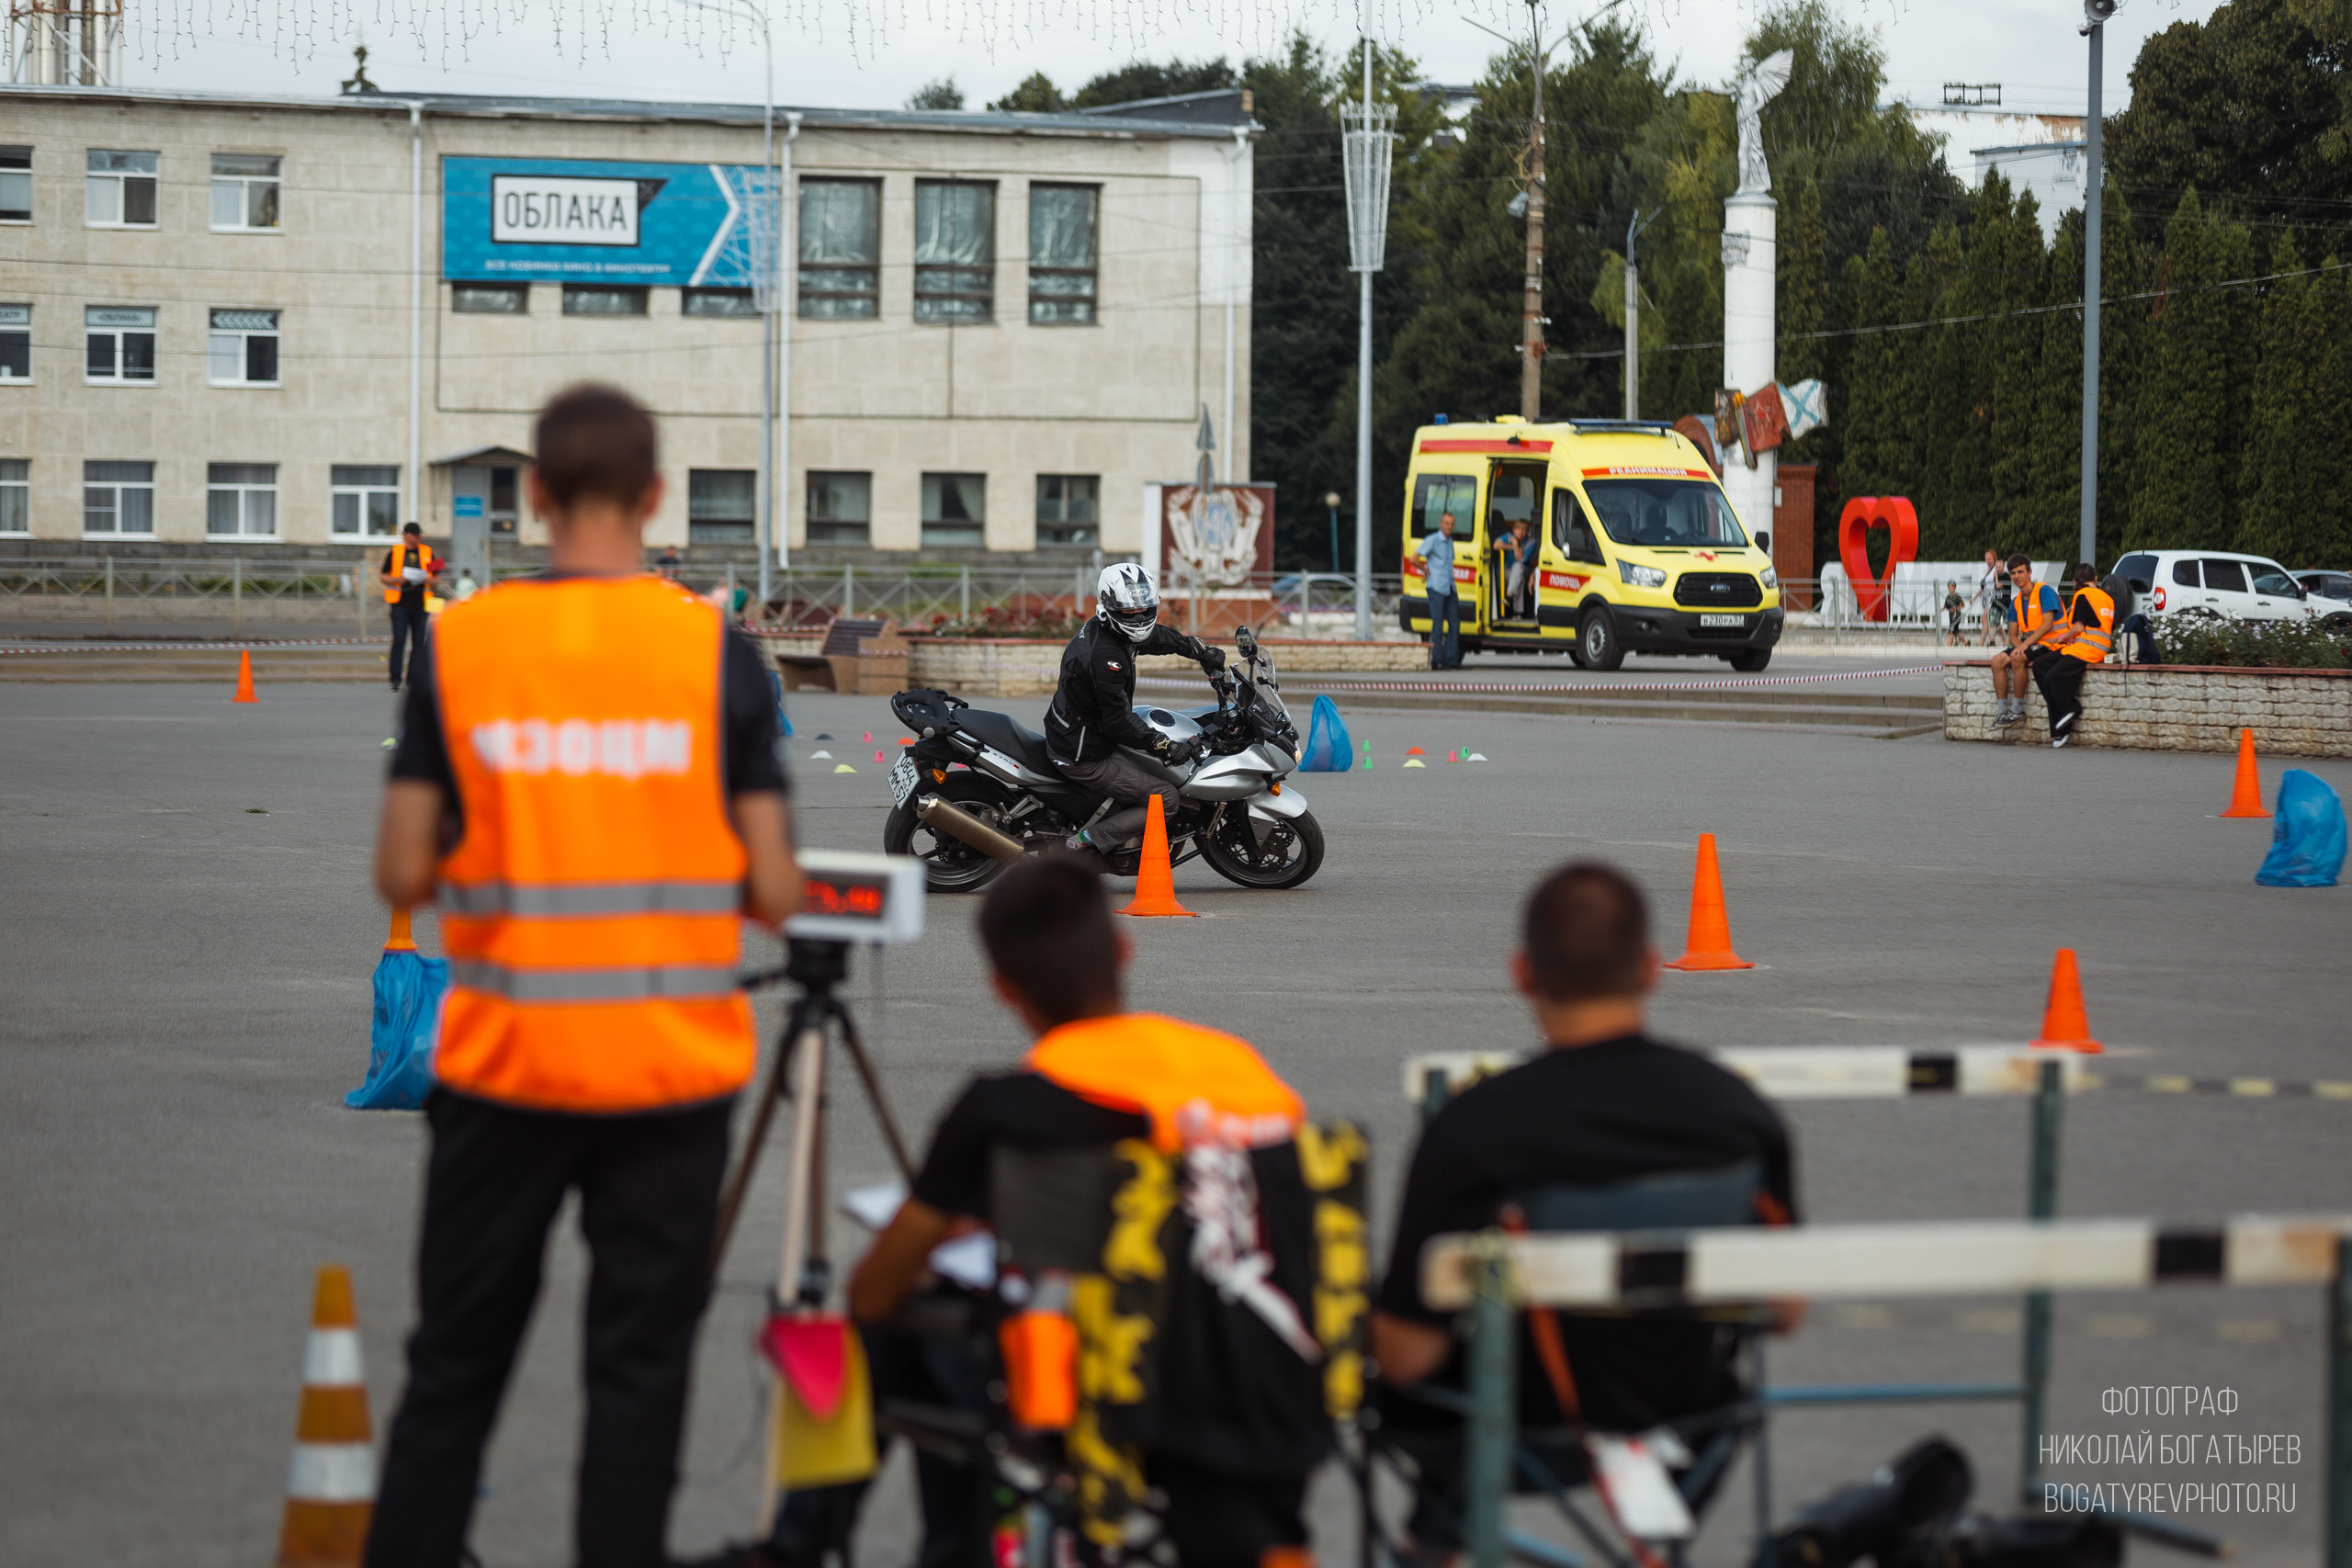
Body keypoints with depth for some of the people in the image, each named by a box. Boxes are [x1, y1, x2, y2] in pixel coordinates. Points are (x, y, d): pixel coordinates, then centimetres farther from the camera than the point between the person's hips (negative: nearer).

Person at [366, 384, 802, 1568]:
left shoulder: (458, 646, -3)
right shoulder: (715, 652, -5)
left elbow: (402, 874, -3)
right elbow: (770, 893, -5)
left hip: (502, 1067, 1)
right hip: (669, 1070, -1)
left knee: (455, 1362, 11)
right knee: (638, 1364, 5)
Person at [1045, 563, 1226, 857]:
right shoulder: (1104, 655, -29)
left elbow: (1163, 637, 22)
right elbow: (1118, 721, -26)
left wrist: (1206, 653, 29)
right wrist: (1168, 747, -20)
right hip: (1085, 756, -10)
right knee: (1165, 799, -10)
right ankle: (1084, 843, -9)